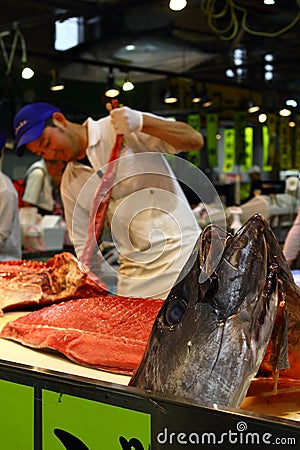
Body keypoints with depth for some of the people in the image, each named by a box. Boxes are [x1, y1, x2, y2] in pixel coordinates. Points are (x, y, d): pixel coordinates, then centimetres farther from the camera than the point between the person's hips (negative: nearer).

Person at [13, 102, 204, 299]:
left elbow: (195, 140, -12)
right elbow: (85, 245, 13)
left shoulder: (124, 128, -5)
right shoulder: (69, 184, 11)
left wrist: (141, 122, -25)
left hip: (180, 253, -5)